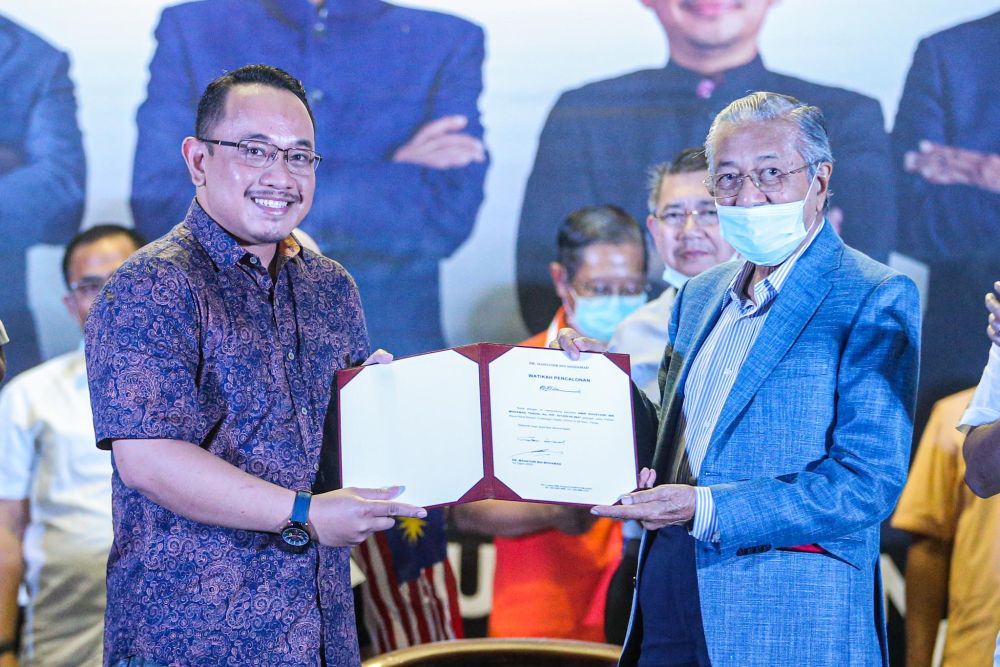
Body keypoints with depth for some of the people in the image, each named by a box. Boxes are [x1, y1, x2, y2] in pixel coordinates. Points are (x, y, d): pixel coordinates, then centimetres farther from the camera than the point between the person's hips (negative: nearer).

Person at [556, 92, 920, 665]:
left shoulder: (877, 299, -9)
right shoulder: (702, 295, 14)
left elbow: (870, 481, -17)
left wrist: (708, 509, -23)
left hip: (791, 619, -6)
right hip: (667, 594, 6)